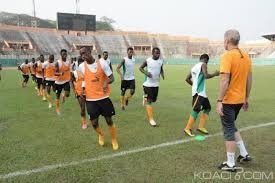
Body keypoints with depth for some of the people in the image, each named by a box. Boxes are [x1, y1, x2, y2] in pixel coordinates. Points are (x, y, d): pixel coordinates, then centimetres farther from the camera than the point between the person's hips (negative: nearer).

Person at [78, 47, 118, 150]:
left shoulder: (102, 63, -8)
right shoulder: (81, 67, -1)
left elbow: (112, 78, -8)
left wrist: (107, 82, -29)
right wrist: (83, 89, 1)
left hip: (104, 97, -2)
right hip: (90, 99, 2)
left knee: (109, 120, 5)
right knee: (94, 123, 5)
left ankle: (114, 141, 28)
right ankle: (101, 135, 40)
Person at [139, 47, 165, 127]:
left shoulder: (161, 61, 1)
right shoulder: (147, 60, -11)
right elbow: (140, 68, 2)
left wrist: (162, 74, -5)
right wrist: (146, 72, -17)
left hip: (156, 84, 5)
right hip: (148, 84, -5)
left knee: (154, 100, 14)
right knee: (149, 101, -5)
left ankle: (146, 98, 48)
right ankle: (151, 119, 0)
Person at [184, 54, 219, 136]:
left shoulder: (194, 66, 19)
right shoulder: (203, 64, -4)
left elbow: (187, 79, 19)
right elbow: (206, 76, -20)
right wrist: (215, 74, -4)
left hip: (201, 92, 10)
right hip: (199, 92, -10)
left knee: (207, 108, 15)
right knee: (196, 110, -11)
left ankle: (201, 127, 16)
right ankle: (187, 128, -9)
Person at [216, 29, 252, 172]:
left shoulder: (227, 56, -15)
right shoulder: (246, 56, 8)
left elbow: (225, 81, -22)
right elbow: (249, 80, 13)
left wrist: (219, 101, -20)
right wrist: (246, 98, 21)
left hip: (228, 100, -7)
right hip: (240, 99, 8)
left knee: (229, 130, 4)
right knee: (232, 127, 25)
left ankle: (230, 164, 15)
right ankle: (244, 154, 30)